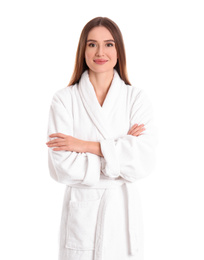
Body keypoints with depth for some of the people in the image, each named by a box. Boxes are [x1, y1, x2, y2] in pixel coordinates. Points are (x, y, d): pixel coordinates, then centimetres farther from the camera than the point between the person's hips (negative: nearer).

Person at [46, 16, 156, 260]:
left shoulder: (137, 98, -2)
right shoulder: (64, 99, -5)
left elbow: (143, 163, -14)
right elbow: (61, 167, -14)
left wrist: (86, 145, -16)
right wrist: (118, 152, -13)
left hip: (123, 210, 1)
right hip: (80, 211, -1)